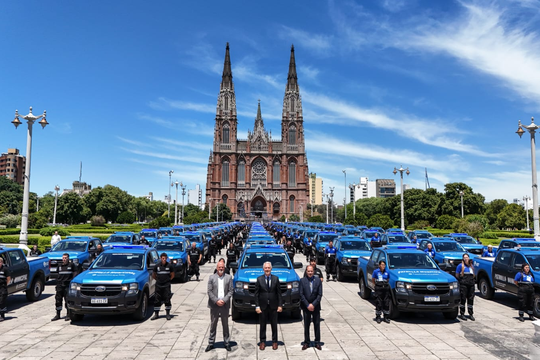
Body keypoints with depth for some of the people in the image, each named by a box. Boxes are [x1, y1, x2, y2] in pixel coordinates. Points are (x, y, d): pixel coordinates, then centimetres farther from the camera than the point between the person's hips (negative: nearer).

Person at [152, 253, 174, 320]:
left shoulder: (169, 266, -2)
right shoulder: (157, 266, 0)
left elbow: (172, 275, 10)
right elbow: (153, 275, 12)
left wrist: (169, 280, 3)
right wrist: (158, 280, 6)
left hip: (166, 285, -1)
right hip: (158, 285, 1)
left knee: (167, 300, 0)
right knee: (156, 300, 4)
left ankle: (168, 314, 10)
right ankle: (156, 314, 15)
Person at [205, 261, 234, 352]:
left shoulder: (229, 277, 2)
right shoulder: (212, 277, 1)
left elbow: (230, 291, -1)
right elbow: (209, 291, -3)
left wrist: (224, 300, -13)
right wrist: (216, 301, -13)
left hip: (225, 305, 0)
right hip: (214, 305, 0)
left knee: (225, 325, 10)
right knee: (213, 325, 8)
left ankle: (226, 343, 20)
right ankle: (211, 343, 18)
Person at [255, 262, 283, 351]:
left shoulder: (276, 279, 1)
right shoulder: (259, 279, -1)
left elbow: (279, 293, 2)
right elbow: (256, 294, -1)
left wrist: (280, 305, -4)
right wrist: (257, 306, -7)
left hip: (273, 306, 0)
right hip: (263, 306, 0)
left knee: (274, 325, 9)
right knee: (262, 325, 9)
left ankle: (274, 342, 22)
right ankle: (262, 342, 21)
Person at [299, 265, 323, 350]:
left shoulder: (318, 280, -2)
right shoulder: (302, 280, -3)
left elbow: (320, 294, -4)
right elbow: (301, 294, -5)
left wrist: (313, 304, -12)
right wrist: (307, 305, -12)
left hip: (316, 306, 0)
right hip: (306, 306, 0)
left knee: (317, 324, 5)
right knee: (306, 325, 7)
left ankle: (317, 342, 17)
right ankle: (306, 342, 18)